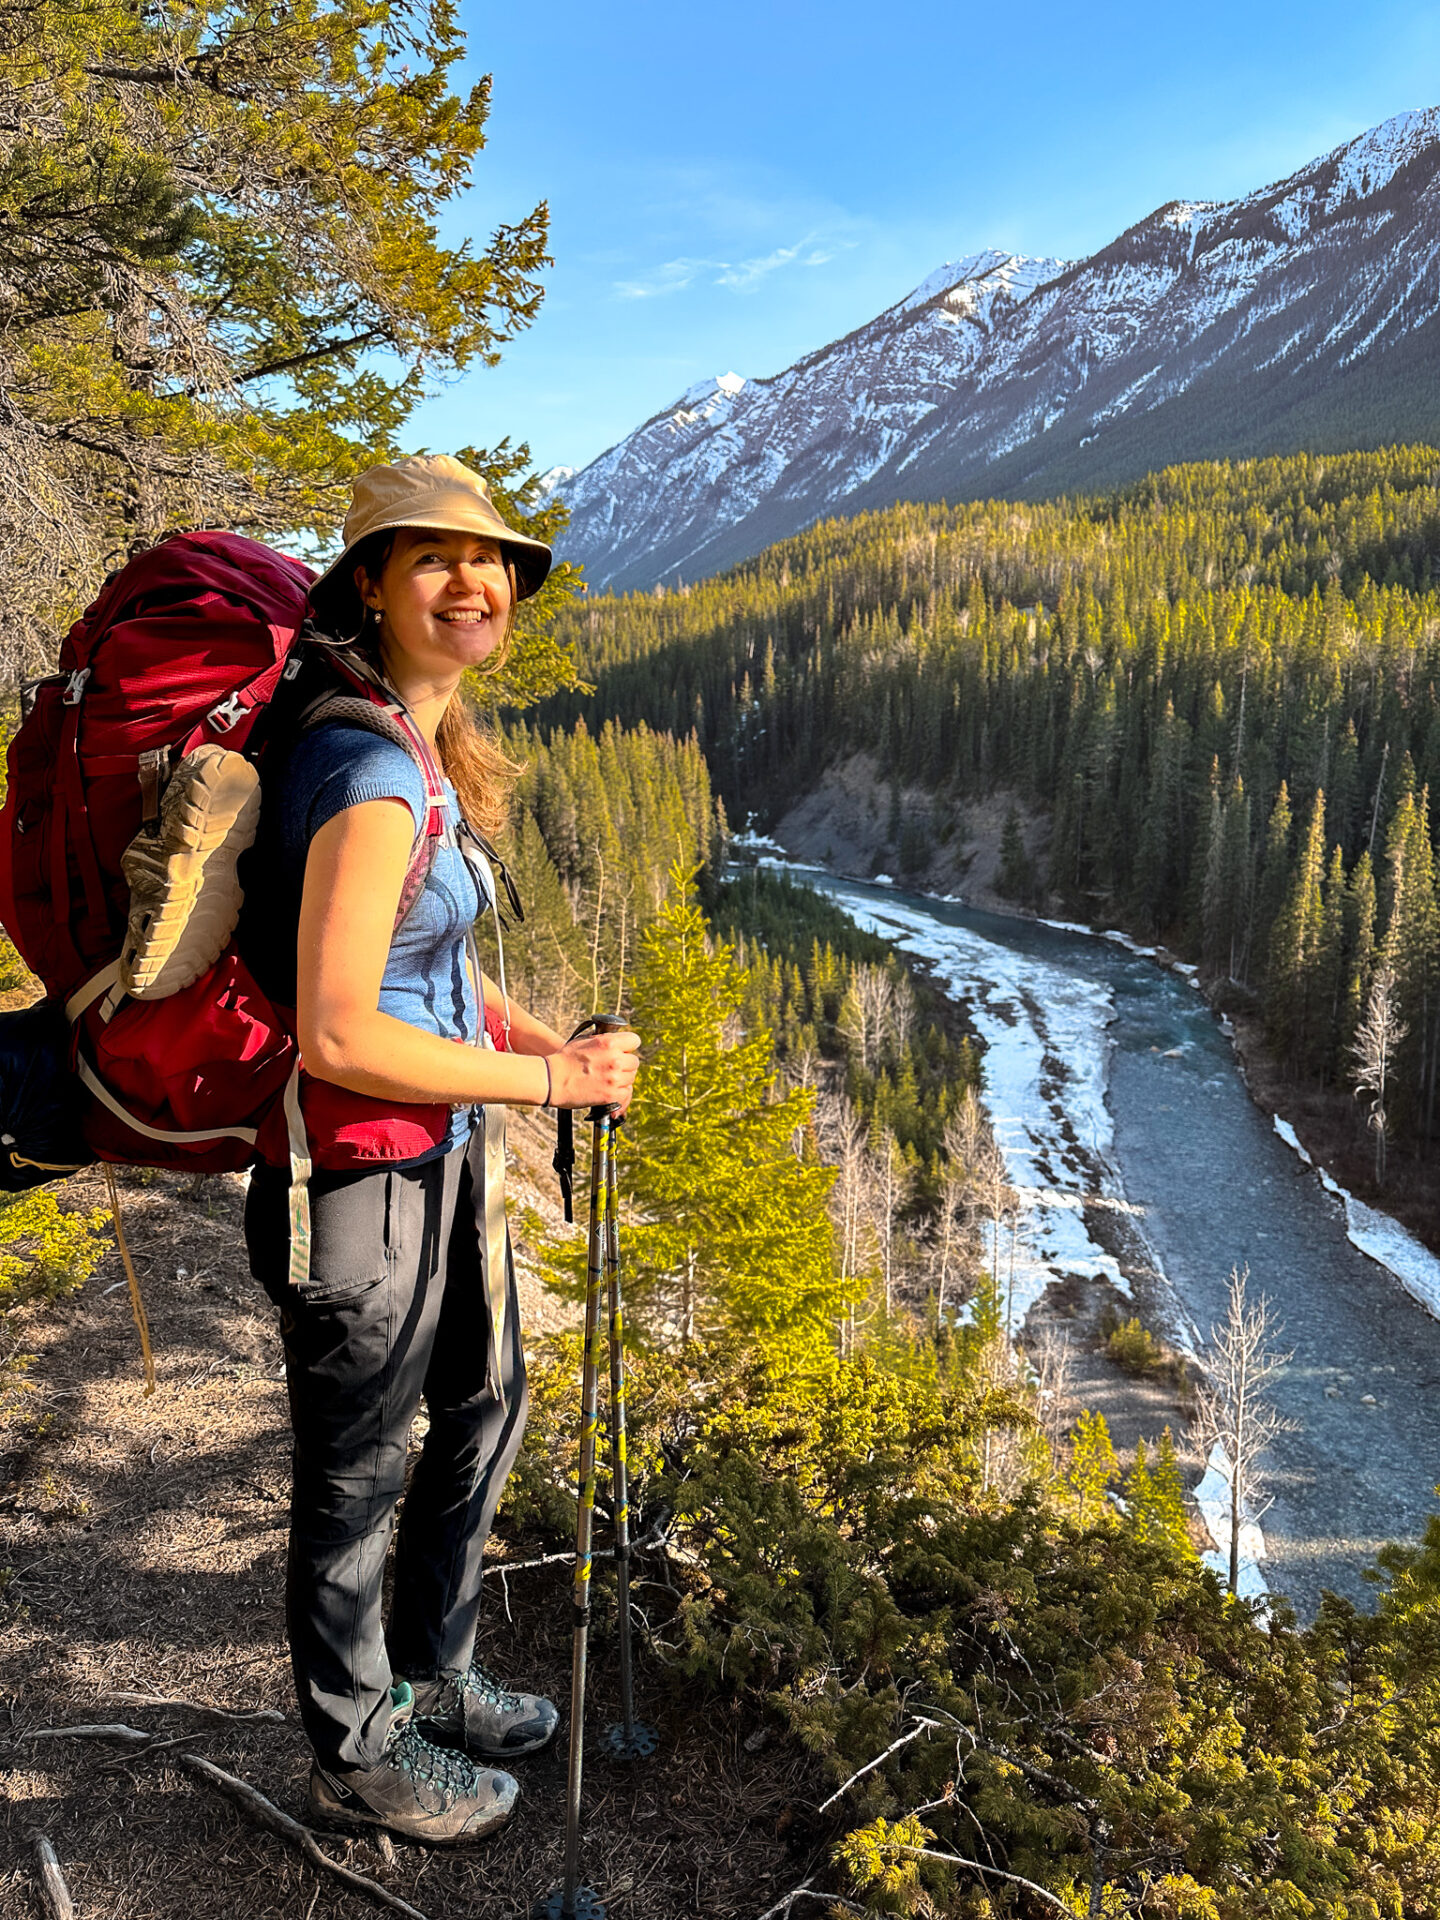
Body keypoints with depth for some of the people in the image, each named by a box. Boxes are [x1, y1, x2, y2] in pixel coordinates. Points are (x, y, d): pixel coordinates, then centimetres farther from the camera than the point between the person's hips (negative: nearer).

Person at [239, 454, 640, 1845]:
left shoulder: (425, 749, 6)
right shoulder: (369, 771, -25)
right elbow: (337, 1036, -29)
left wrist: (539, 1036, 4)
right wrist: (549, 1080, -19)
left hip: (439, 1154, 10)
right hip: (359, 1175, -10)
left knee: (485, 1402, 25)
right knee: (356, 1477, 12)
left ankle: (428, 1676, 49)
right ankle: (359, 1759, 39)